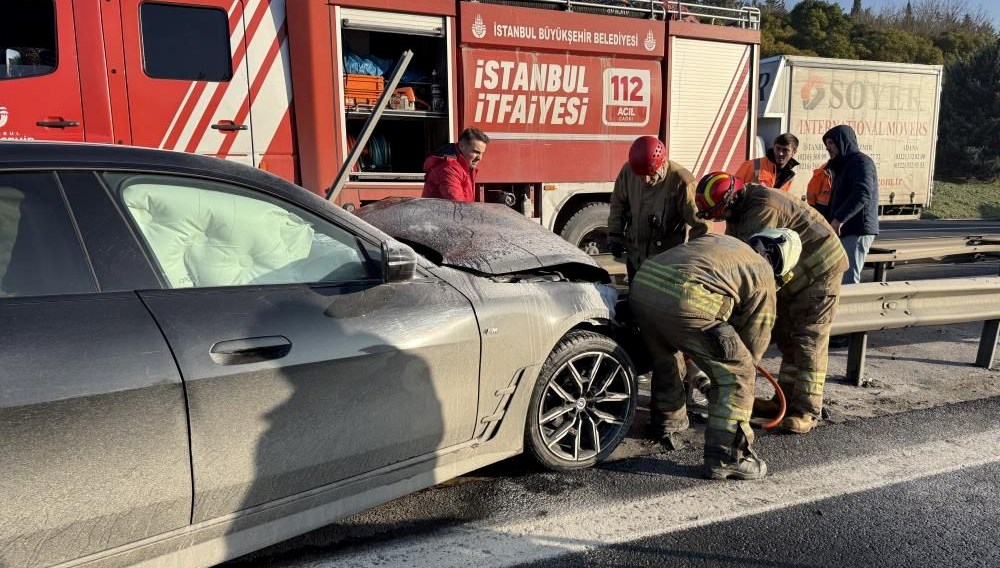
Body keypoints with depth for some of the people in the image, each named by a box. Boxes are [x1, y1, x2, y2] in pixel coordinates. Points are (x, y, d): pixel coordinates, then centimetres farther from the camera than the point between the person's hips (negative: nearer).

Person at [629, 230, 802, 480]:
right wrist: (747, 366, 39)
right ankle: (727, 456, 9)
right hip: (685, 303, -7)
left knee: (665, 360, 33)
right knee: (736, 375, 8)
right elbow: (756, 336, 19)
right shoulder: (763, 274, 16)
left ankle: (668, 420, 50)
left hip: (640, 287, 8)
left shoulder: (716, 240, 33)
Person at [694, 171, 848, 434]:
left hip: (819, 267, -10)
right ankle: (785, 399, 20)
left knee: (808, 340, -9)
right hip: (794, 272, 10)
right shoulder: (740, 210, 1)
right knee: (786, 335, 12)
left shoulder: (763, 207, -31)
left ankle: (808, 410, -3)